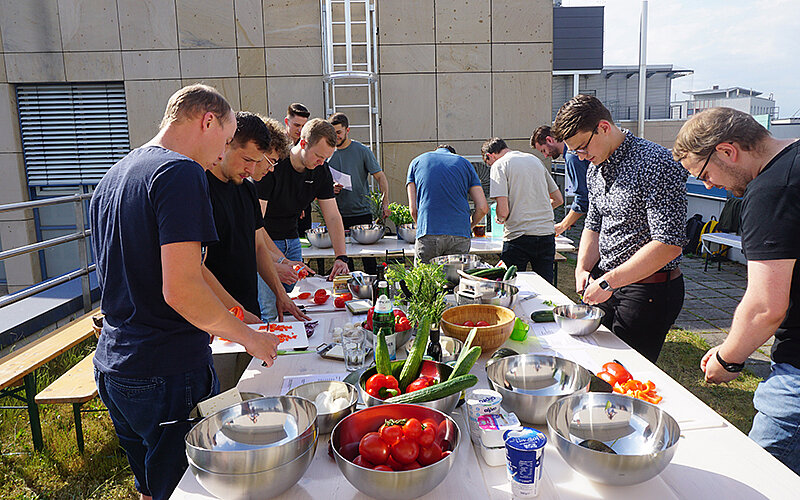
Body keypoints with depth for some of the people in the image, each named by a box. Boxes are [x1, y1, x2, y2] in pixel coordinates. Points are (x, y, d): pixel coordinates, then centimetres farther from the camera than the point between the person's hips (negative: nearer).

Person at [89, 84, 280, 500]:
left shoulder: (112, 177, 13)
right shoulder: (181, 173, -17)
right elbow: (181, 289, -25)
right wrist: (247, 336, -9)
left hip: (112, 367, 9)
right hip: (168, 373, -9)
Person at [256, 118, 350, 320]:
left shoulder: (321, 172, -3)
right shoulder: (273, 166, -22)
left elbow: (333, 216, -1)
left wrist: (341, 257, -13)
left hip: (292, 241, 6)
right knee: (270, 312, -9)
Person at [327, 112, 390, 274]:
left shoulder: (361, 150, -2)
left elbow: (380, 177, -2)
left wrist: (385, 203, -14)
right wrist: (330, 188, -8)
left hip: (362, 212, -3)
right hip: (339, 215, 3)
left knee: (368, 254, 1)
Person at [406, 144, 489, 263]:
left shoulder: (417, 162, 17)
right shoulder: (465, 163, 18)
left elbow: (413, 209, 8)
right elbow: (483, 208, 9)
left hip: (428, 235, -1)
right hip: (460, 236, 1)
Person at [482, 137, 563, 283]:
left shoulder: (499, 165, -4)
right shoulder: (535, 160, 15)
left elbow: (503, 210, -14)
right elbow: (558, 200, 19)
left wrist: (500, 219, 8)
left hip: (518, 237, -5)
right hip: (547, 234, 6)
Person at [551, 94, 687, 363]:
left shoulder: (656, 164, -19)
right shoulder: (595, 168, 7)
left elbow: (669, 244, -25)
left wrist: (609, 281, -24)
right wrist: (583, 269, -1)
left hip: (648, 288, -8)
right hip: (607, 285, 8)